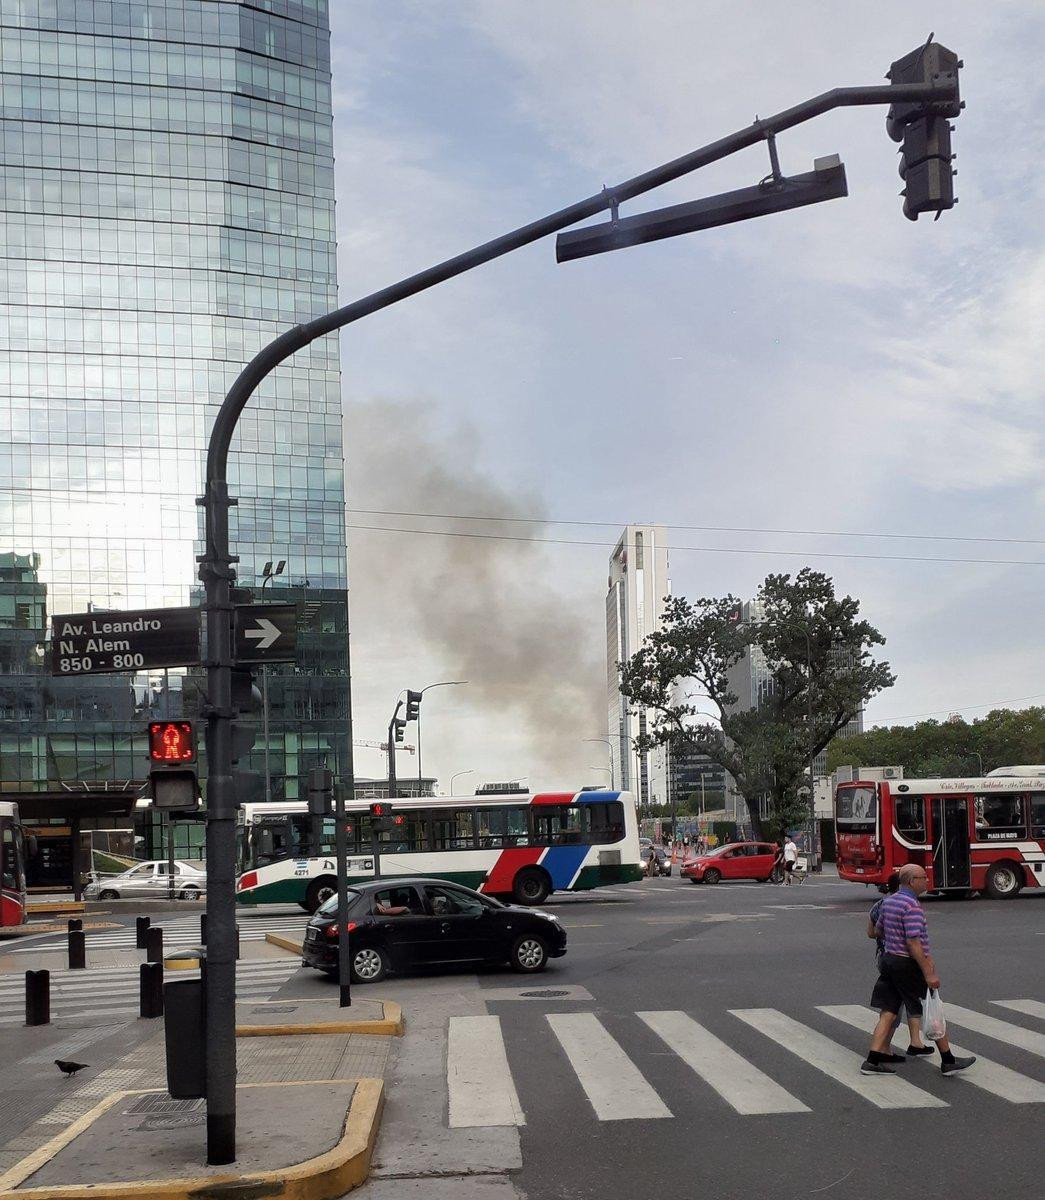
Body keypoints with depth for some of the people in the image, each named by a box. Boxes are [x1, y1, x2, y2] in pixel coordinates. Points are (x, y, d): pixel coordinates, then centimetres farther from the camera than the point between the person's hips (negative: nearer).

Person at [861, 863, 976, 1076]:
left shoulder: (888, 901, 9)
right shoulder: (912, 906, -19)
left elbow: (877, 930, 21)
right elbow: (913, 942, -24)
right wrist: (928, 974, -22)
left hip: (888, 960, 8)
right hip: (908, 965, -8)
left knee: (889, 1013, 8)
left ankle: (872, 1061, 3)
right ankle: (948, 1062, 14)